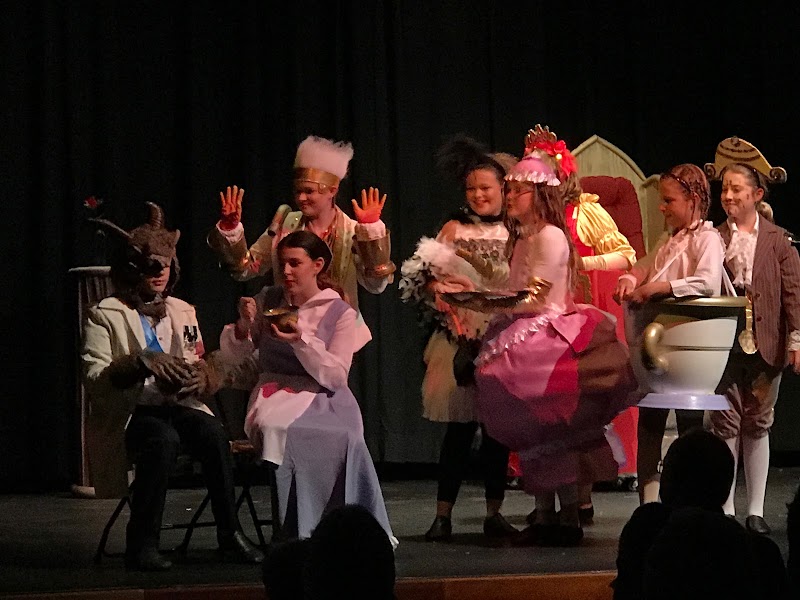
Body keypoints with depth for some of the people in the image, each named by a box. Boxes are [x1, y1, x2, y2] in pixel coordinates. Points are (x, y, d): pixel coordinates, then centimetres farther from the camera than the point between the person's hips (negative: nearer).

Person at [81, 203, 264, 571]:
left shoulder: (183, 312, 18)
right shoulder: (105, 316, 1)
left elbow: (208, 368, 15)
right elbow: (94, 379, -9)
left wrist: (202, 375, -10)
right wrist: (142, 363, -24)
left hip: (177, 405, 4)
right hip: (128, 414, -4)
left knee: (213, 433, -29)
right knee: (164, 440, -37)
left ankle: (230, 534, -21)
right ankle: (142, 544, -29)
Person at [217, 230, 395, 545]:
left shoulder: (341, 313, 4)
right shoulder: (268, 300, 13)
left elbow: (335, 377, -6)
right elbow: (230, 357, 15)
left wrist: (302, 341, -18)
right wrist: (243, 327, -5)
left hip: (322, 399, -1)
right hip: (274, 393, 2)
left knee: (344, 438, -36)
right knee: (275, 428, -36)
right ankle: (292, 530, -30)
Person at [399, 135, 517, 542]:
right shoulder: (454, 229, 7)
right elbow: (426, 280, 1)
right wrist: (444, 290, -18)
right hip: (461, 337, -1)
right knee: (459, 427, -4)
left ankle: (494, 512, 12)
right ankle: (443, 514, -1)